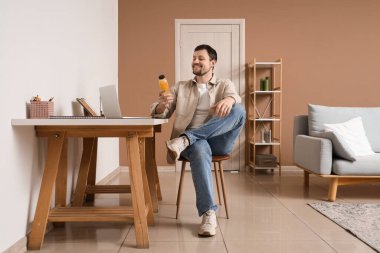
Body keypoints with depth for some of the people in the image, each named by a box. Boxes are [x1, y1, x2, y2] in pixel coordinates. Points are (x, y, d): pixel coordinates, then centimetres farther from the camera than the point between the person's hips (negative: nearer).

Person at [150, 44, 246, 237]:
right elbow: (158, 113, 11)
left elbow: (234, 97, -9)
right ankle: (208, 214, -41)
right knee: (200, 149, -39)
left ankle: (185, 140, -33)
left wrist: (228, 100, -36)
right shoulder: (180, 87, 20)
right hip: (194, 142, 0)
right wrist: (162, 105, -16)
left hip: (218, 141, 1)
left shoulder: (224, 85, 17)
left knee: (238, 110, -27)